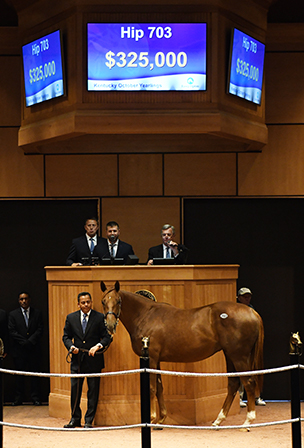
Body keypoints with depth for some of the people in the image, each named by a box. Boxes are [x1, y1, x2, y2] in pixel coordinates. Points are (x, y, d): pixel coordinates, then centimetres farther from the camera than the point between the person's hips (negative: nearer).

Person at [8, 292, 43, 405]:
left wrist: (30, 341, -12)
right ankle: (18, 399, 8)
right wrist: (24, 342, -11)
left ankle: (35, 398, 5)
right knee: (19, 375, 3)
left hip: (34, 349, 0)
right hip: (19, 349, 0)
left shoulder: (37, 313, 7)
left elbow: (40, 330, 0)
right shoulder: (13, 314, 5)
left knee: (35, 374, 1)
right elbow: (12, 331, -2)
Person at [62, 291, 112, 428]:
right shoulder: (71, 318, 6)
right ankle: (75, 418, 18)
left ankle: (89, 420, 11)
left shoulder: (99, 317, -1)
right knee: (75, 390, 5)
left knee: (93, 391, 2)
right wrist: (71, 346, -8)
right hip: (77, 359, 2)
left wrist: (98, 346, -19)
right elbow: (66, 336, 11)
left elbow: (107, 337, -2)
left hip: (94, 360, -2)